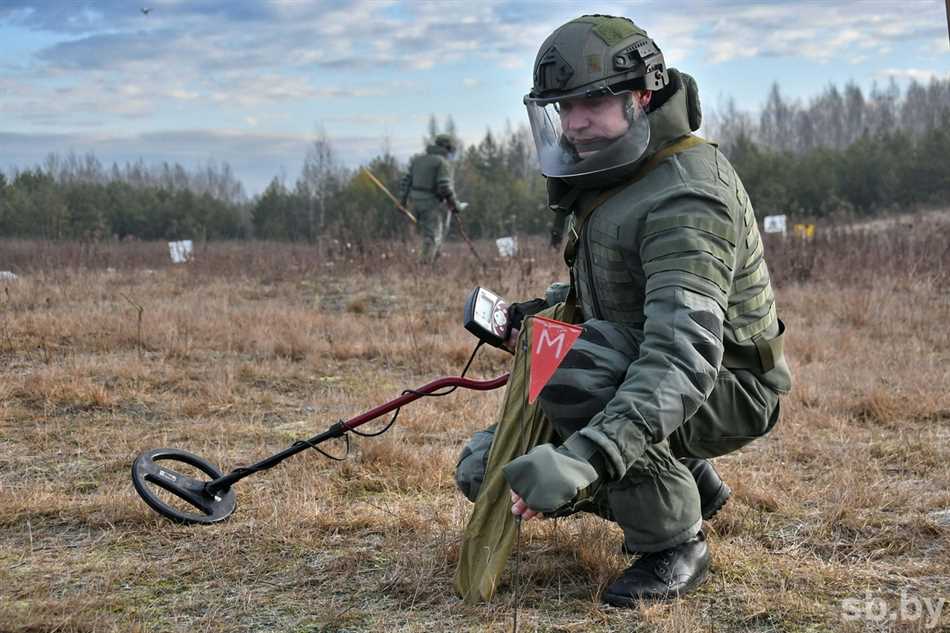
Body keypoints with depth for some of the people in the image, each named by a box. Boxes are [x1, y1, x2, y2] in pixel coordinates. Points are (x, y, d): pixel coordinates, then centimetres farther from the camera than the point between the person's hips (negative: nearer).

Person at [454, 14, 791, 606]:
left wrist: (586, 456, -51)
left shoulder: (685, 197, -26)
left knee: (572, 372, -37)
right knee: (487, 472, 2)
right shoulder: (611, 179, 5)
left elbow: (683, 357, -39)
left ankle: (674, 544, -16)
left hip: (727, 389, -9)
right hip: (640, 373, 9)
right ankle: (690, 483, 14)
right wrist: (538, 315, 7)